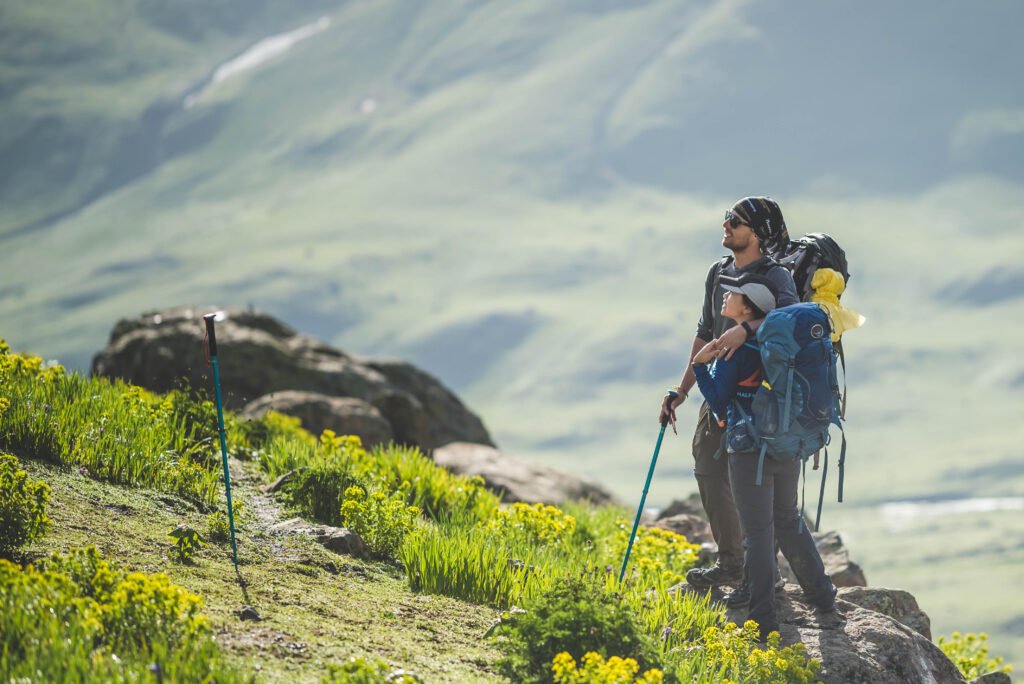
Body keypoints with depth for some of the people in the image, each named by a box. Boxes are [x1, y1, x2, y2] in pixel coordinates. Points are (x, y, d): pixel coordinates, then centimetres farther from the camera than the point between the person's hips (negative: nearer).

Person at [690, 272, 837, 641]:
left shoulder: (734, 349, -12)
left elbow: (718, 402, -7)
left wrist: (700, 365, -4)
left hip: (750, 450, -7)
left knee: (758, 533, -3)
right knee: (788, 521, 24)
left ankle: (763, 619, -2)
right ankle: (821, 595, 31)